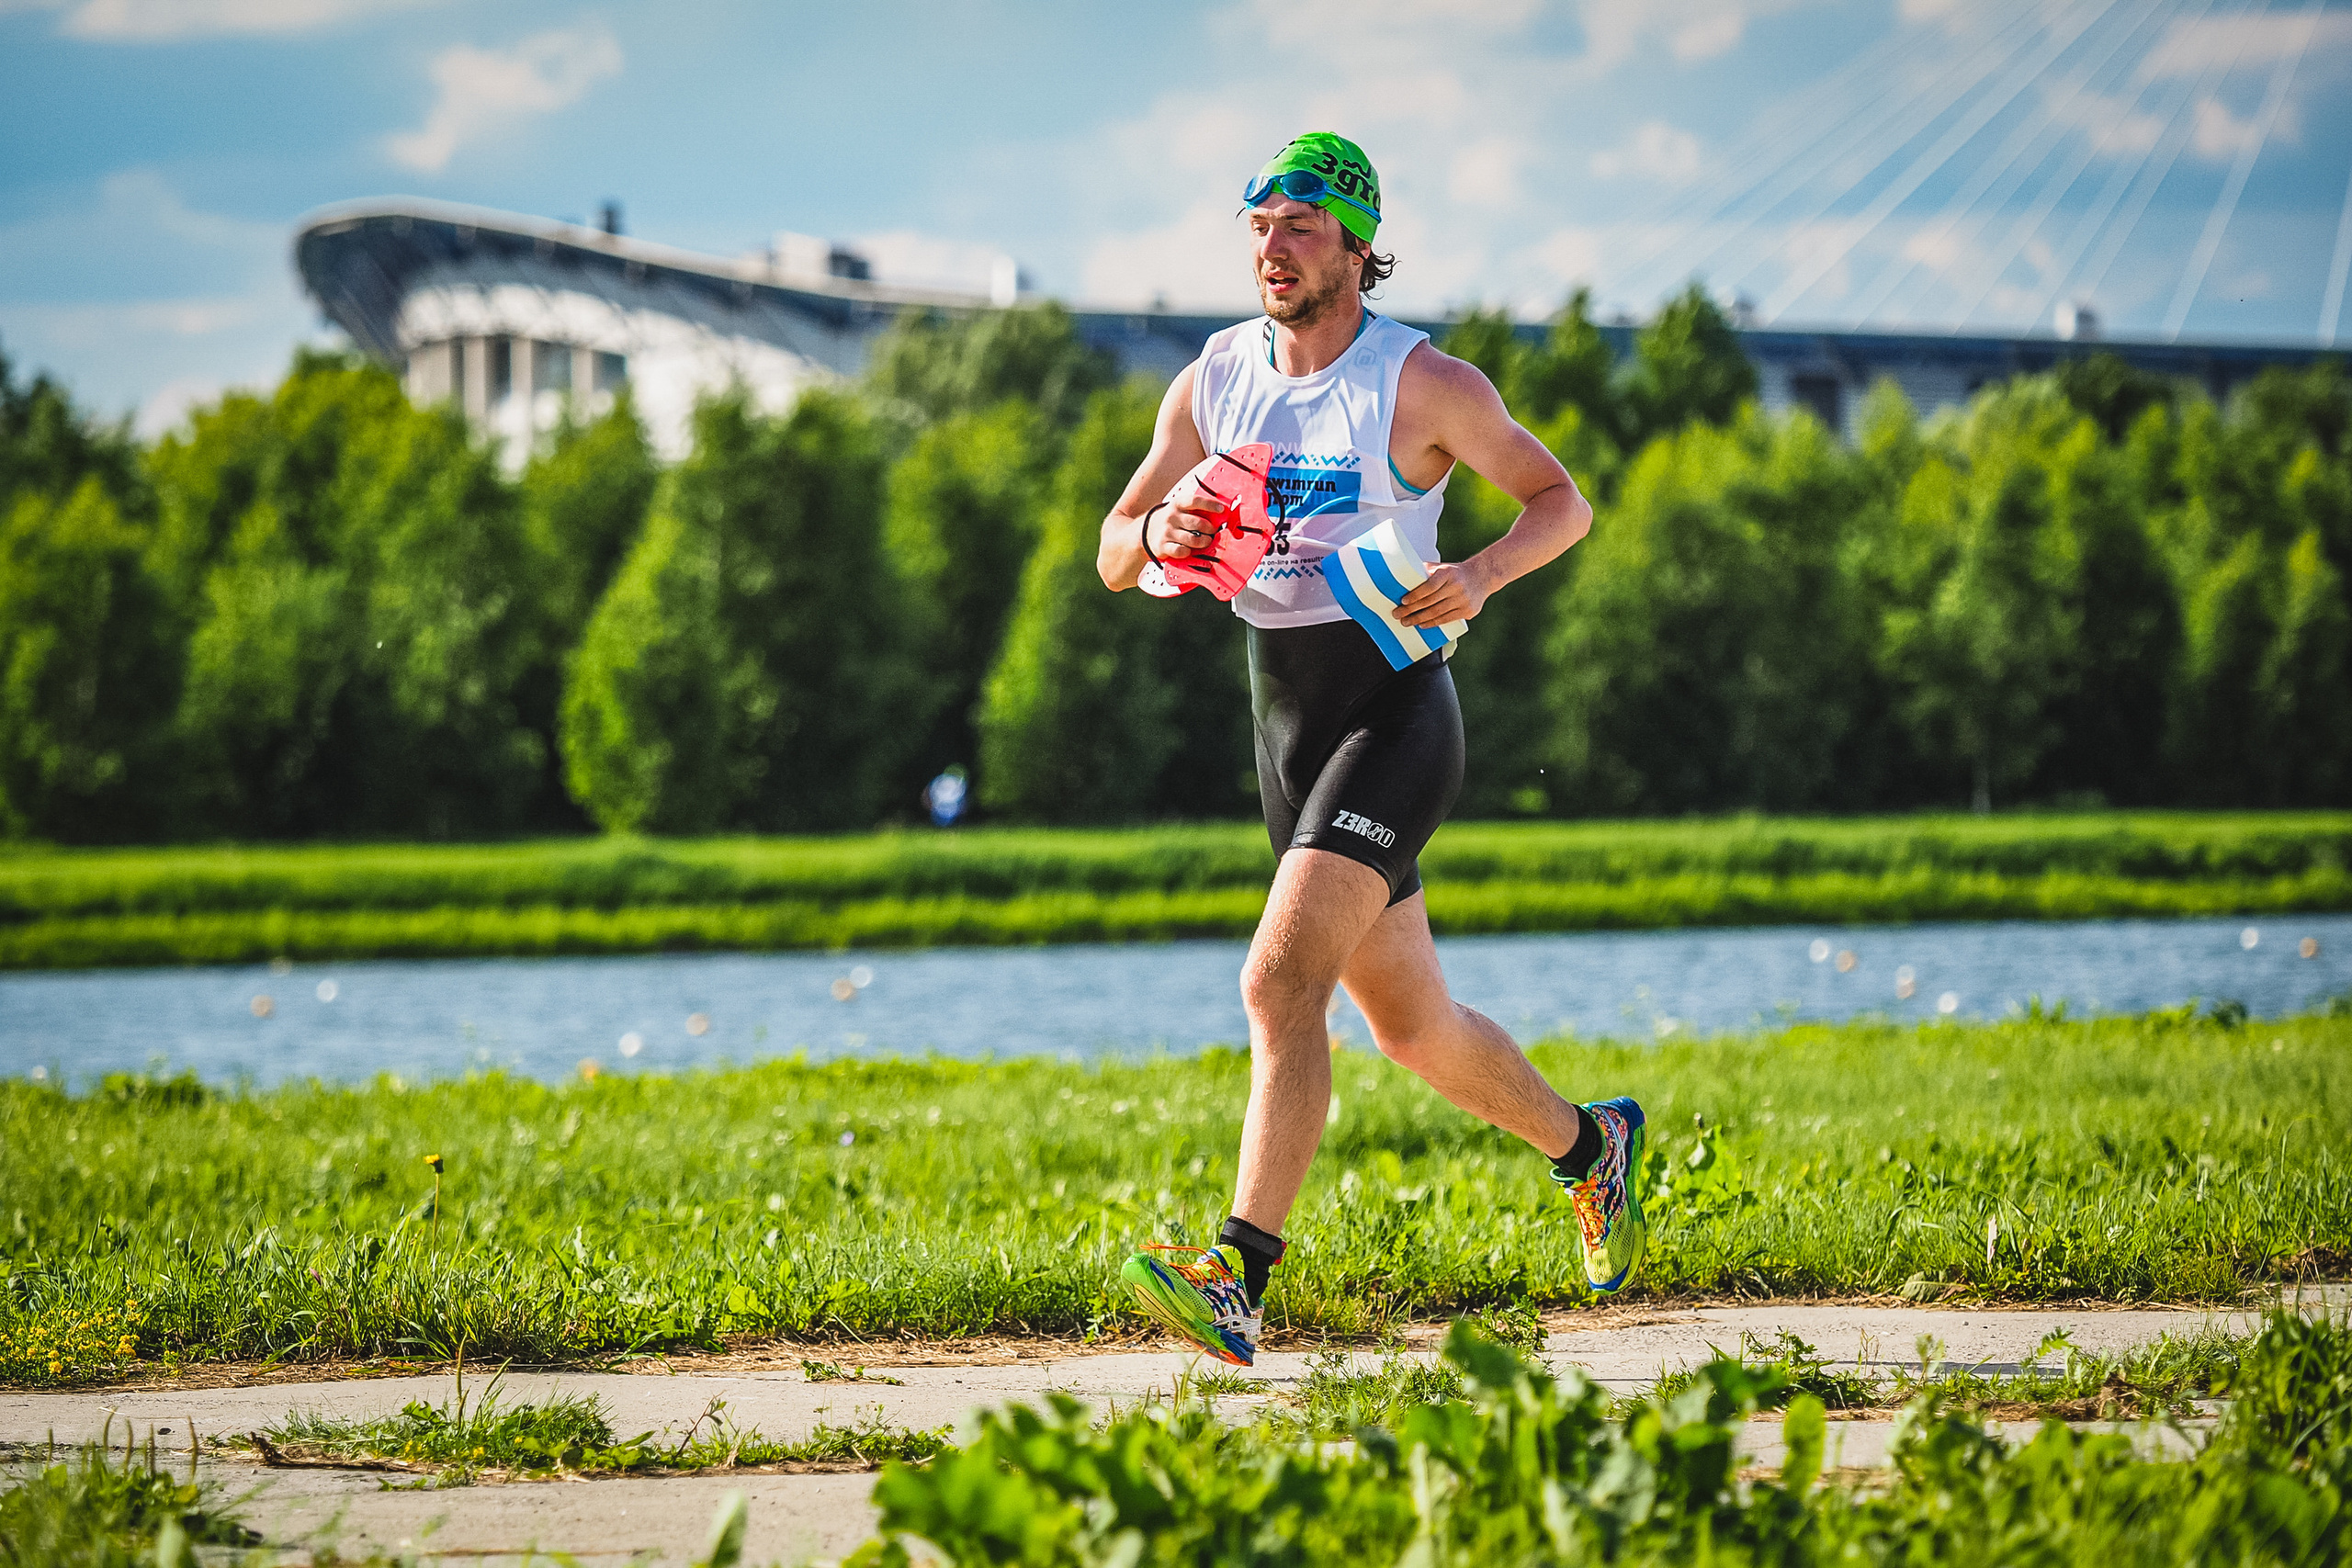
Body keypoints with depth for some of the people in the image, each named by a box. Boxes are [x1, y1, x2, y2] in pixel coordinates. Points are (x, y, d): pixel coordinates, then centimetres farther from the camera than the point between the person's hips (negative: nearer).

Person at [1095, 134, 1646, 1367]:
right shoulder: (1212, 383, 6)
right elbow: (1113, 557, 9)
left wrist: (1478, 575, -20)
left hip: (1393, 711, -6)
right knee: (1410, 1025, 16)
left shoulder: (1421, 382, -8)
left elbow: (1562, 502, 0)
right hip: (1285, 727, 6)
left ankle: (1239, 1284, -29)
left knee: (1283, 979, -23)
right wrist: (1165, 533, -15)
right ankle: (1588, 1145, 42)